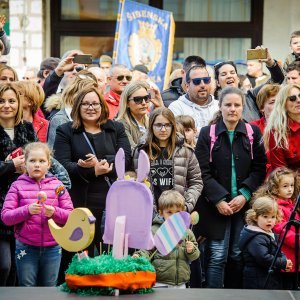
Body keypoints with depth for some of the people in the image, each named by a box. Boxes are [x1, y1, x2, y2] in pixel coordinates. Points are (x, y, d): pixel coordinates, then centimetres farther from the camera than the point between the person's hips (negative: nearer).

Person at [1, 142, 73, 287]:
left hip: (52, 248, 1)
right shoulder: (17, 186, -1)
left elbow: (70, 215, 0)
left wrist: (54, 212, -19)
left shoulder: (57, 185, 3)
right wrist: (27, 210, -23)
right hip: (26, 248, -1)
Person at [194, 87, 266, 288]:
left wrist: (244, 195, -9)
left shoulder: (253, 133, 6)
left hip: (244, 204, 2)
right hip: (216, 206, -2)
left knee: (238, 256, 4)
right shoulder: (208, 134, 2)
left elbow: (259, 169, 3)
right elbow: (203, 172, -2)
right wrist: (218, 199, -12)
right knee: (217, 257, -5)